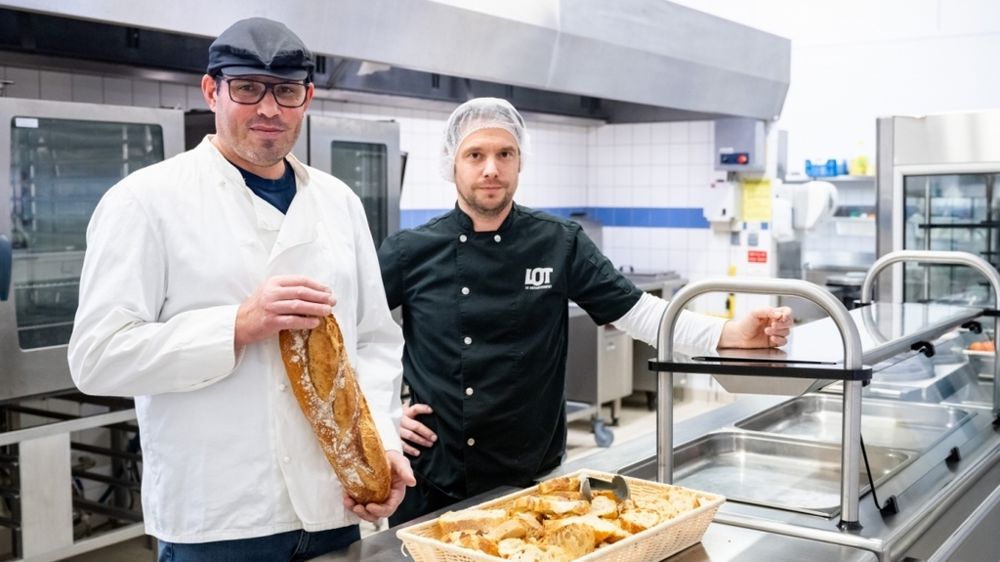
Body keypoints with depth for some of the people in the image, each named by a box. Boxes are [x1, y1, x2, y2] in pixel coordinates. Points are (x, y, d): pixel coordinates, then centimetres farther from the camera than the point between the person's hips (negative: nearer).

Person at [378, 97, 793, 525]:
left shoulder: (560, 245, -3)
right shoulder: (411, 251, -3)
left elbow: (637, 311, -6)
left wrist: (731, 334, -18)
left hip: (529, 478, 0)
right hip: (431, 479, 0)